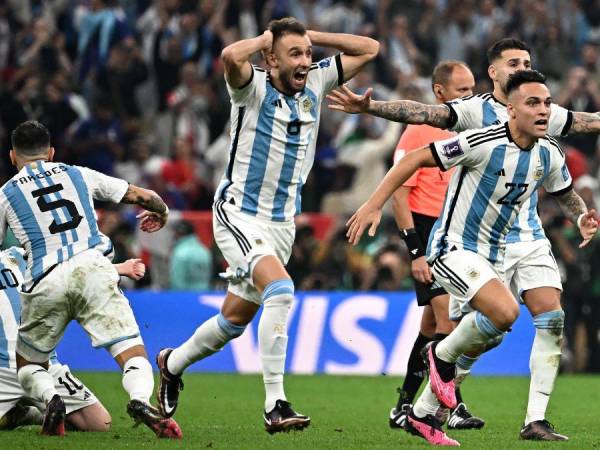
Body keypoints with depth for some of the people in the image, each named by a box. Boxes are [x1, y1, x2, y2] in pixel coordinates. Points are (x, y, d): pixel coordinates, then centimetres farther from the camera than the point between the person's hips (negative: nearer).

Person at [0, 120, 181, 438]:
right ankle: (140, 399, -37)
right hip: (91, 267, 0)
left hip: (45, 282, 0)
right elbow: (144, 197, 23)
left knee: (29, 364, 19)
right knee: (131, 351, -5)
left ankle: (49, 398, -13)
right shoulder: (79, 175, 21)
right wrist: (161, 213, 44)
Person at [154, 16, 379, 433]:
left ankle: (172, 363, 43)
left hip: (283, 222, 7)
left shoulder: (316, 83, 3)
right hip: (239, 214, -7)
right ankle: (275, 405, -29)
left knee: (235, 320, 16)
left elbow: (369, 49, 6)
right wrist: (265, 39, -16)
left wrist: (311, 36, -1)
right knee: (281, 290, -29)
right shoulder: (253, 88, -13)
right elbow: (231, 56, -36)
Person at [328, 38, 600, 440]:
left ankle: (536, 420, -3)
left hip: (532, 239, 5)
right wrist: (369, 107, -34)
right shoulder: (475, 110, -7)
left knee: (553, 320, -8)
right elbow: (424, 114, -20)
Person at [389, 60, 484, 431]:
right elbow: (399, 195, -12)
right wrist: (416, 252, -17)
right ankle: (451, 406, -14)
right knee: (448, 316, -16)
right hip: (427, 230, -7)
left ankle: (405, 407, 17)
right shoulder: (418, 132, -10)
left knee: (433, 324, 9)